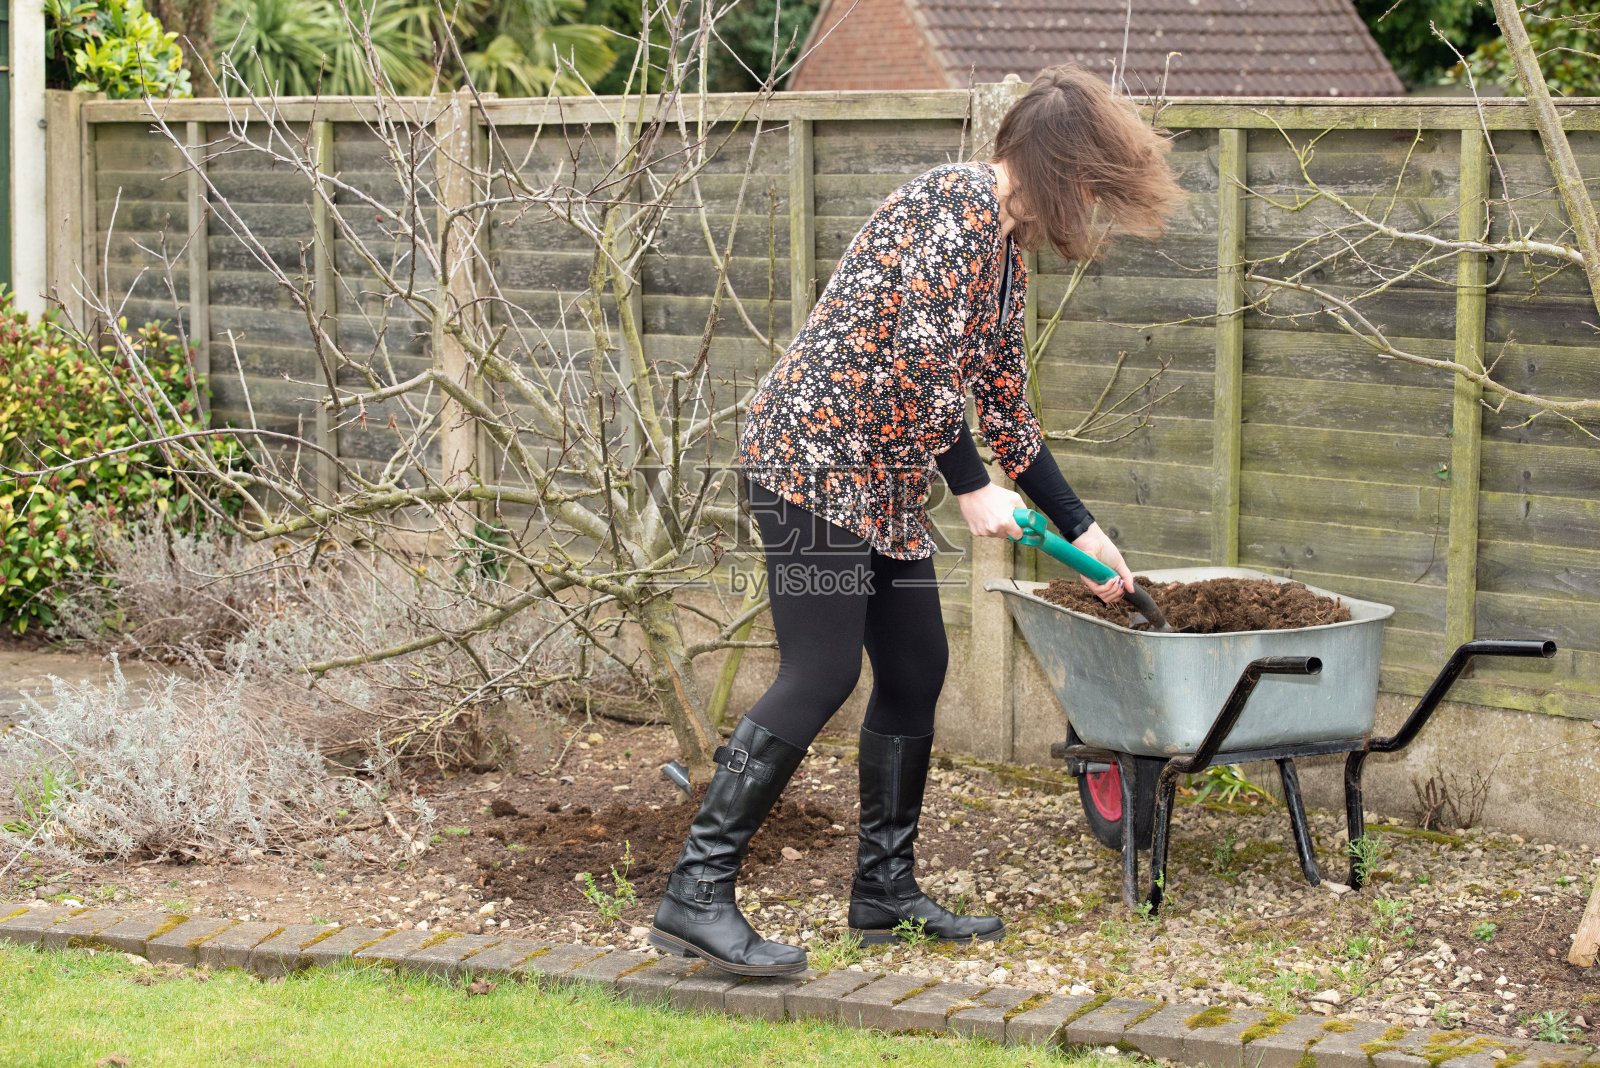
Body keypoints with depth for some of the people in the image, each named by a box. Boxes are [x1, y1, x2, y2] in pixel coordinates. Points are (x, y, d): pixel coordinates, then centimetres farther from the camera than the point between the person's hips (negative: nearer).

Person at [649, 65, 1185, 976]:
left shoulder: (1007, 255, 19)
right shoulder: (959, 201, -12)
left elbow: (1006, 407, 25)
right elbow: (921, 355, -21)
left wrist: (1082, 530, 26)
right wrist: (974, 488, -14)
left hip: (888, 480, 10)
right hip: (814, 457, -10)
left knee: (916, 671, 10)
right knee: (821, 678, -14)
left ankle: (886, 889, 21)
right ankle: (698, 894, -14)